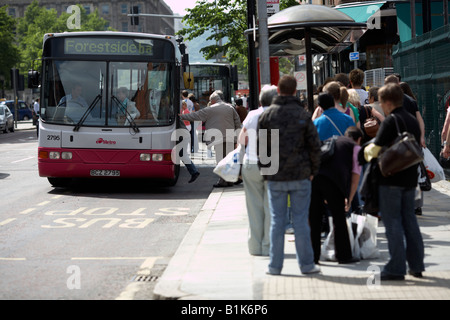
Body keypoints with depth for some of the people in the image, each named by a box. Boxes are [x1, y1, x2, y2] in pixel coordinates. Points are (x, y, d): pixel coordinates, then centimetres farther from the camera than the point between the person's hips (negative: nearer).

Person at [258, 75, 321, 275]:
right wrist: (313, 171, 8)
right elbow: (315, 146, -3)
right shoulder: (303, 115, -3)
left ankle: (275, 266, 9)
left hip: (275, 177, 1)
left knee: (277, 220, 6)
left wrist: (265, 171, 11)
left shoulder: (266, 116, -1)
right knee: (300, 220, 5)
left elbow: (260, 147, 2)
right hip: (300, 176, -1)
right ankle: (306, 264, 9)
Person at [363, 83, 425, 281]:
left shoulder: (391, 120, -13)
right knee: (409, 220, 14)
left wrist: (367, 151, 6)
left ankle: (397, 268, -3)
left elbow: (375, 149, -17)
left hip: (391, 179, -7)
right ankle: (416, 265, 17)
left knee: (392, 221, -3)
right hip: (410, 177, 7)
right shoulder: (413, 120, 11)